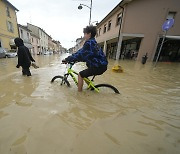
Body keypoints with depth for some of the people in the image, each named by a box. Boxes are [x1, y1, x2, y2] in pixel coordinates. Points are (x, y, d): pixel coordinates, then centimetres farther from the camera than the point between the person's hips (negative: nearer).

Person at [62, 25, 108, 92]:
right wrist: (77, 59, 15)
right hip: (101, 65, 9)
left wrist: (67, 59, -10)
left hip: (99, 66, -9)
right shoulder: (93, 42, 18)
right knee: (84, 74, 22)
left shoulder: (89, 42, -13)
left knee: (80, 74, -3)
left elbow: (80, 53, -18)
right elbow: (85, 55, 20)